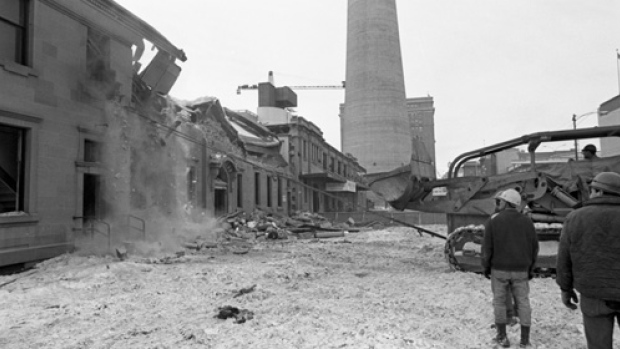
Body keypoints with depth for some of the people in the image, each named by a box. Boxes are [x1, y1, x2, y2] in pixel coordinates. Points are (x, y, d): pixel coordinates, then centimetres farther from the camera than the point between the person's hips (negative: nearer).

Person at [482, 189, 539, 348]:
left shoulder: (493, 220, -10)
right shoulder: (526, 221, -1)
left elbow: (487, 247, -11)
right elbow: (534, 247, 2)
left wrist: (486, 267, 1)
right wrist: (531, 268, 13)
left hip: (499, 269, -2)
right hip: (520, 270, 2)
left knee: (499, 301, 13)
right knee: (523, 303, 11)